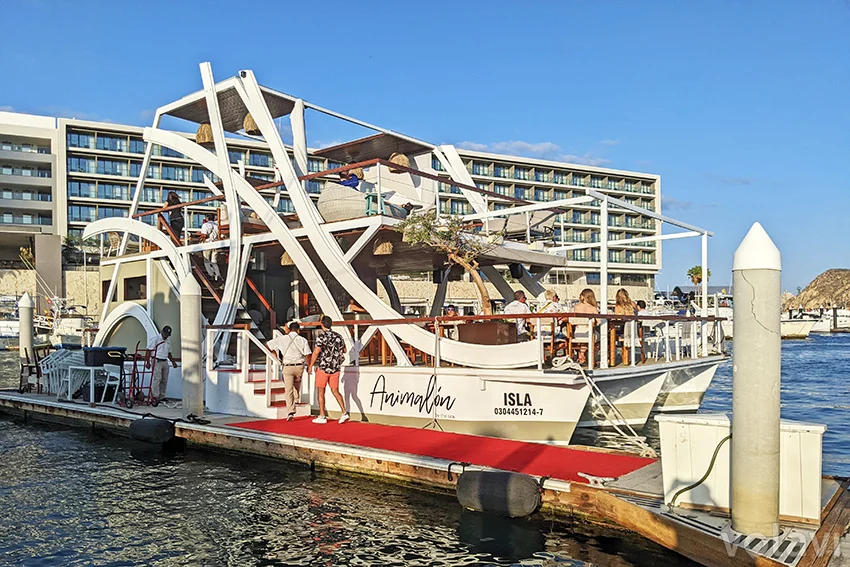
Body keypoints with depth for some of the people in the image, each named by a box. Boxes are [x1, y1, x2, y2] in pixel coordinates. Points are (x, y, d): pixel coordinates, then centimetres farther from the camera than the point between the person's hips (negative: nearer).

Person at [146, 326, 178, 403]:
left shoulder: (168, 340, 17)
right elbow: (149, 350, -8)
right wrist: (148, 362, -15)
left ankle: (162, 396, 12)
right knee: (157, 378, -13)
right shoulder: (155, 339, -5)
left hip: (165, 362, 7)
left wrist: (173, 362, 19)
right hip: (157, 361, -7)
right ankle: (155, 396, -11)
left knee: (164, 380, 5)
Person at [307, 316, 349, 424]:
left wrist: (310, 366, -10)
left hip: (323, 368, -5)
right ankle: (344, 413, 0)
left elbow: (316, 353, -19)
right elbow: (344, 350, 17)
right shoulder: (338, 336, 4)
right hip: (335, 368, 5)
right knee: (335, 391, 12)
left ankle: (322, 416, 9)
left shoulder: (322, 337, -14)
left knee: (321, 392, 7)